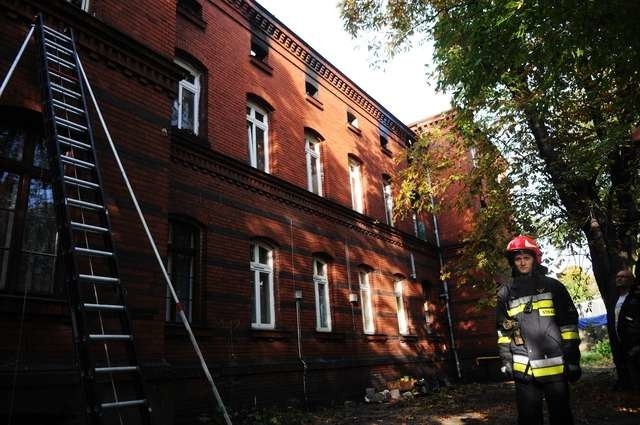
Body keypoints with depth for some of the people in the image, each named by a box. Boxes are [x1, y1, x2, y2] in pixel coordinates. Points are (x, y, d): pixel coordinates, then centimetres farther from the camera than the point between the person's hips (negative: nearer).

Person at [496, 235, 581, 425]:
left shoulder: (553, 286, 3)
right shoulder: (506, 293, 8)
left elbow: (569, 325, 1)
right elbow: (503, 331, 11)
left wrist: (573, 359, -3)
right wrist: (506, 361, 6)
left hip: (555, 367, -1)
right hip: (524, 369, 2)